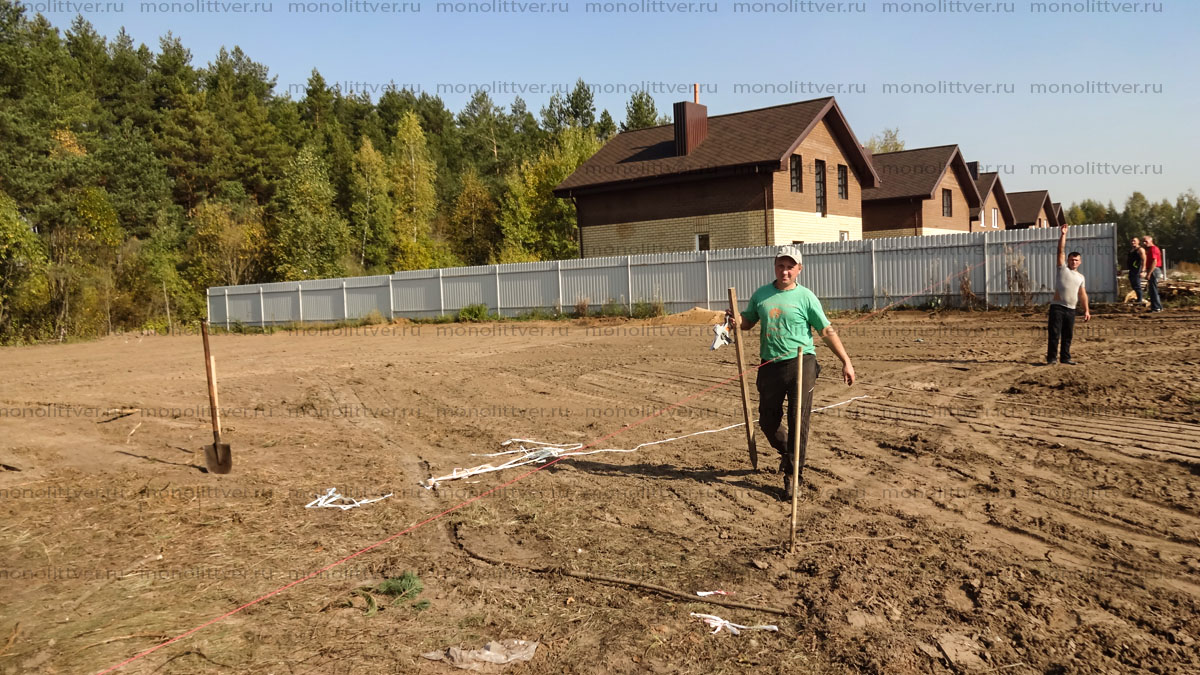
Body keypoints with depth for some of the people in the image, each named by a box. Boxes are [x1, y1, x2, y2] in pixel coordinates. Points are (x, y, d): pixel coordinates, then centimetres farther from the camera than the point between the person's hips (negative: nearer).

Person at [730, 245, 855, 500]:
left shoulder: (806, 297, 0)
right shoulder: (761, 295, 10)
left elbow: (827, 331, 0)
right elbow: (748, 322, 22)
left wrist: (846, 361, -6)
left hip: (801, 363, -3)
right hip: (770, 365, 4)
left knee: (799, 421, -5)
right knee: (768, 421, 9)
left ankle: (792, 475, 6)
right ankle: (786, 452, 40)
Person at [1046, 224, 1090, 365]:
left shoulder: (1081, 276, 16)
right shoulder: (1062, 268, 4)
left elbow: (1083, 294, 17)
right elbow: (1061, 251, -4)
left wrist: (1086, 310, 11)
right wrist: (1063, 234, -10)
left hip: (1071, 309, 5)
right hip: (1057, 306, -5)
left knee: (1068, 335, 8)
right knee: (1054, 333, -7)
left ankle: (1065, 357, 17)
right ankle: (1051, 357, -1)